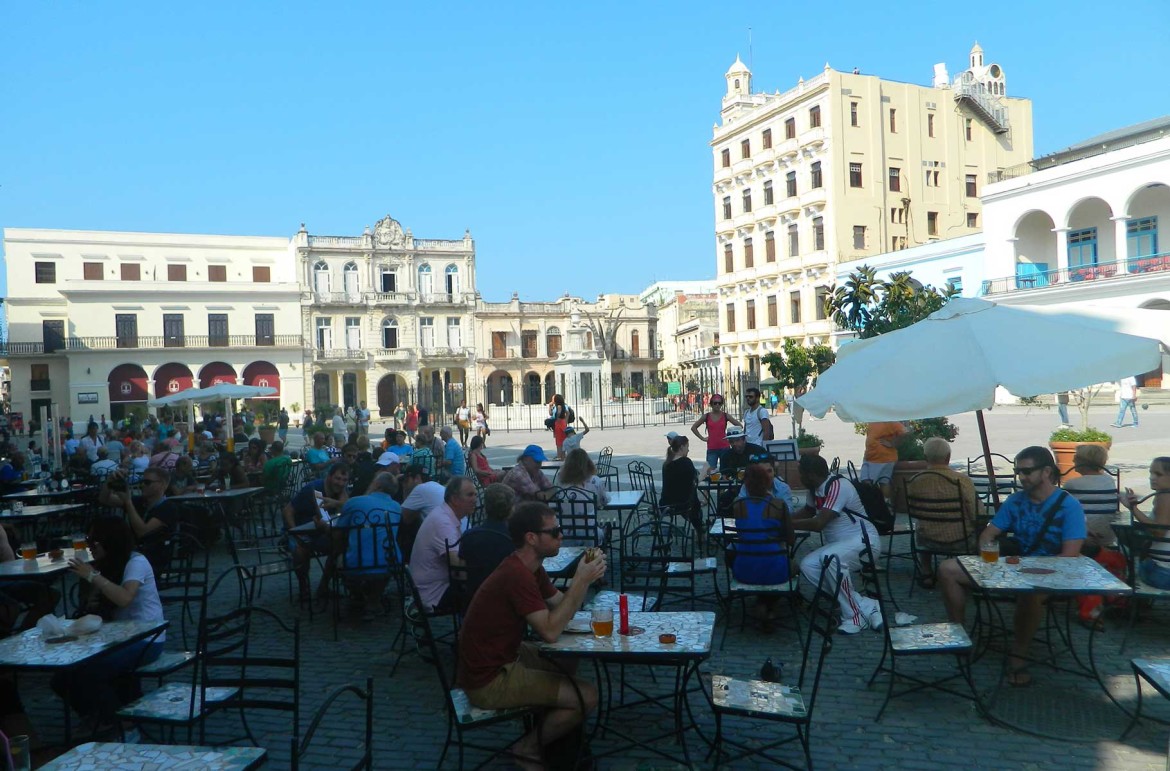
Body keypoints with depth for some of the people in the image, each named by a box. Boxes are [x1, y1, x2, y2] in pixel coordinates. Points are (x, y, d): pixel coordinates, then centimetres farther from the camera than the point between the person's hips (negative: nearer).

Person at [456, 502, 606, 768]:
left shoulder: (529, 567, 5)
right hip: (489, 679, -10)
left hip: (504, 655, 10)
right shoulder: (517, 575, -27)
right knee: (587, 696, -9)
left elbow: (563, 610, 10)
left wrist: (584, 577, -7)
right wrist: (581, 581, -24)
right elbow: (550, 631, -27)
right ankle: (528, 748, 9)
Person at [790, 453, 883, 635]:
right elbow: (807, 512, 27)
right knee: (808, 566, -14)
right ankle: (866, 607, -11)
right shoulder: (816, 490, 6)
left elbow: (818, 523, -28)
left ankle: (854, 615, -17)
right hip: (838, 546, 9)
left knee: (829, 558, -37)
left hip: (863, 541, -9)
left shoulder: (838, 486, -21)